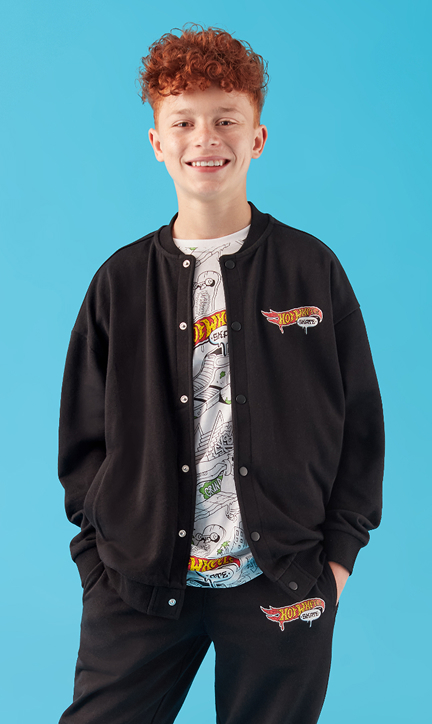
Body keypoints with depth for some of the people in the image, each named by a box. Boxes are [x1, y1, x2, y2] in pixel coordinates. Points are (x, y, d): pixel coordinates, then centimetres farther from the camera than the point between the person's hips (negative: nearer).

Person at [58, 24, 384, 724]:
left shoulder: (315, 270, 1)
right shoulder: (120, 281, 4)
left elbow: (360, 422, 5)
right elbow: (83, 436, 8)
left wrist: (338, 552, 0)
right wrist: (103, 551, 0)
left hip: (284, 587, 0)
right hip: (139, 587, 1)